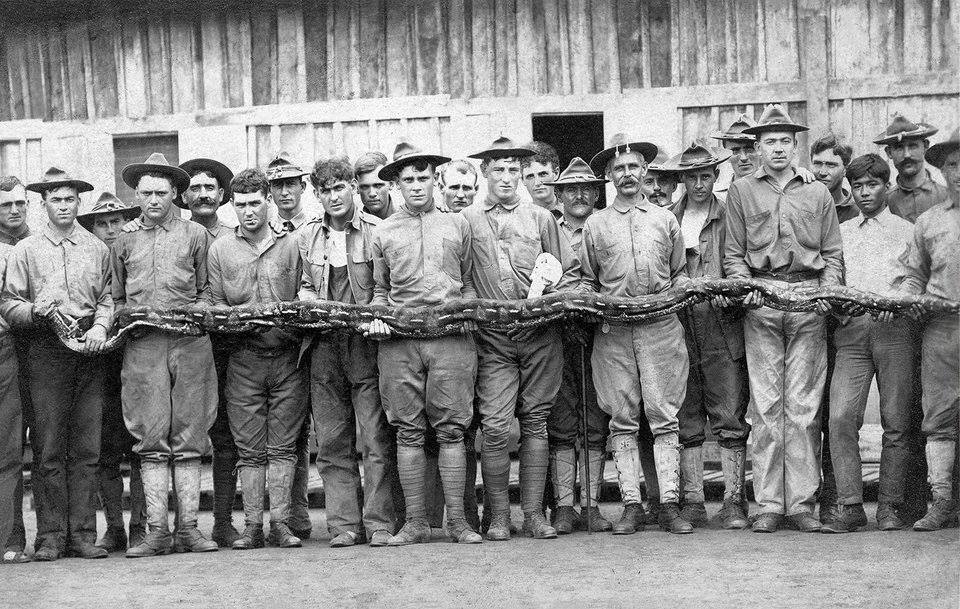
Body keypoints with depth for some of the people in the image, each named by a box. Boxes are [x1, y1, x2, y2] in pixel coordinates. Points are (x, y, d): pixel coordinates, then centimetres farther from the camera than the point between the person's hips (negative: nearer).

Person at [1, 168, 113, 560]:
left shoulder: (97, 249, 15)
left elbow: (107, 299, 14)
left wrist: (100, 326, -5)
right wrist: (41, 311, -13)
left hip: (89, 352, 2)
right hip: (46, 351, -2)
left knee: (86, 449, -1)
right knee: (50, 449, -4)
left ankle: (82, 534, 2)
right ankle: (51, 537, 0)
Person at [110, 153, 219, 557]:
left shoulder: (195, 235, 12)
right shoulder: (124, 242, 17)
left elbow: (207, 290, 12)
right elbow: (117, 298, 21)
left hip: (190, 341, -1)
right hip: (142, 345, 1)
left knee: (188, 437, -1)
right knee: (151, 439, -3)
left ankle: (188, 527, 1)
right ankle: (156, 531, -2)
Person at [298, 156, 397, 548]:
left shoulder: (377, 232, 0)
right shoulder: (307, 237, 13)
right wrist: (306, 297, 0)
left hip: (367, 343, -4)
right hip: (323, 347, 4)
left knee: (375, 439, -5)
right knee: (331, 442, 4)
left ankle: (380, 523, -1)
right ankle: (344, 525, 9)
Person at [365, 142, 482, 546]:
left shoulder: (457, 225, 15)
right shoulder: (383, 232, 16)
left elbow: (469, 282, 18)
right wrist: (376, 319, 1)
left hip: (451, 335, -1)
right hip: (399, 339, 1)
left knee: (451, 429, -4)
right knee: (408, 431, 0)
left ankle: (457, 520, 0)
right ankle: (415, 523, 5)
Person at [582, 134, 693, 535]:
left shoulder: (665, 220, 15)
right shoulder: (595, 224, 13)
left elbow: (678, 274, 18)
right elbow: (587, 281, 16)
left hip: (661, 326, 0)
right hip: (613, 331, 0)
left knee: (664, 417, -5)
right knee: (622, 420, 0)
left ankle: (669, 504, -4)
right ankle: (631, 505, 3)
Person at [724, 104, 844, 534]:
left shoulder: (818, 193, 15)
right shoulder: (741, 191, 12)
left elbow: (833, 252, 13)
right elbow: (733, 253, 8)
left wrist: (828, 290, -4)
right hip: (761, 304, -1)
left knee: (804, 407, -1)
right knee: (765, 405, -3)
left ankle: (802, 503, 3)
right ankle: (769, 505, 0)